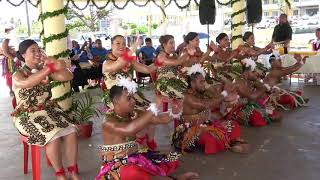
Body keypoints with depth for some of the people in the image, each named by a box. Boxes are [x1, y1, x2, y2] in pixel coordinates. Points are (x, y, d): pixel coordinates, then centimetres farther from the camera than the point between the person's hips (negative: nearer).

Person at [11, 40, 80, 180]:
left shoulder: (44, 70, 6)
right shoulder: (18, 75, -7)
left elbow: (68, 77, -4)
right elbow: (27, 82, -33)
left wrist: (56, 65, -21)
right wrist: (50, 68, -37)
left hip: (49, 110, 5)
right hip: (27, 116, -5)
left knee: (71, 132, -18)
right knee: (54, 137, -28)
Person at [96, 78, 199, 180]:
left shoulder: (134, 115, 0)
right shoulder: (108, 122, -20)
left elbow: (161, 119, 0)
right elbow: (129, 129, -41)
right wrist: (155, 107, -39)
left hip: (136, 158, 7)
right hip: (117, 166, -7)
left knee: (172, 160, 6)